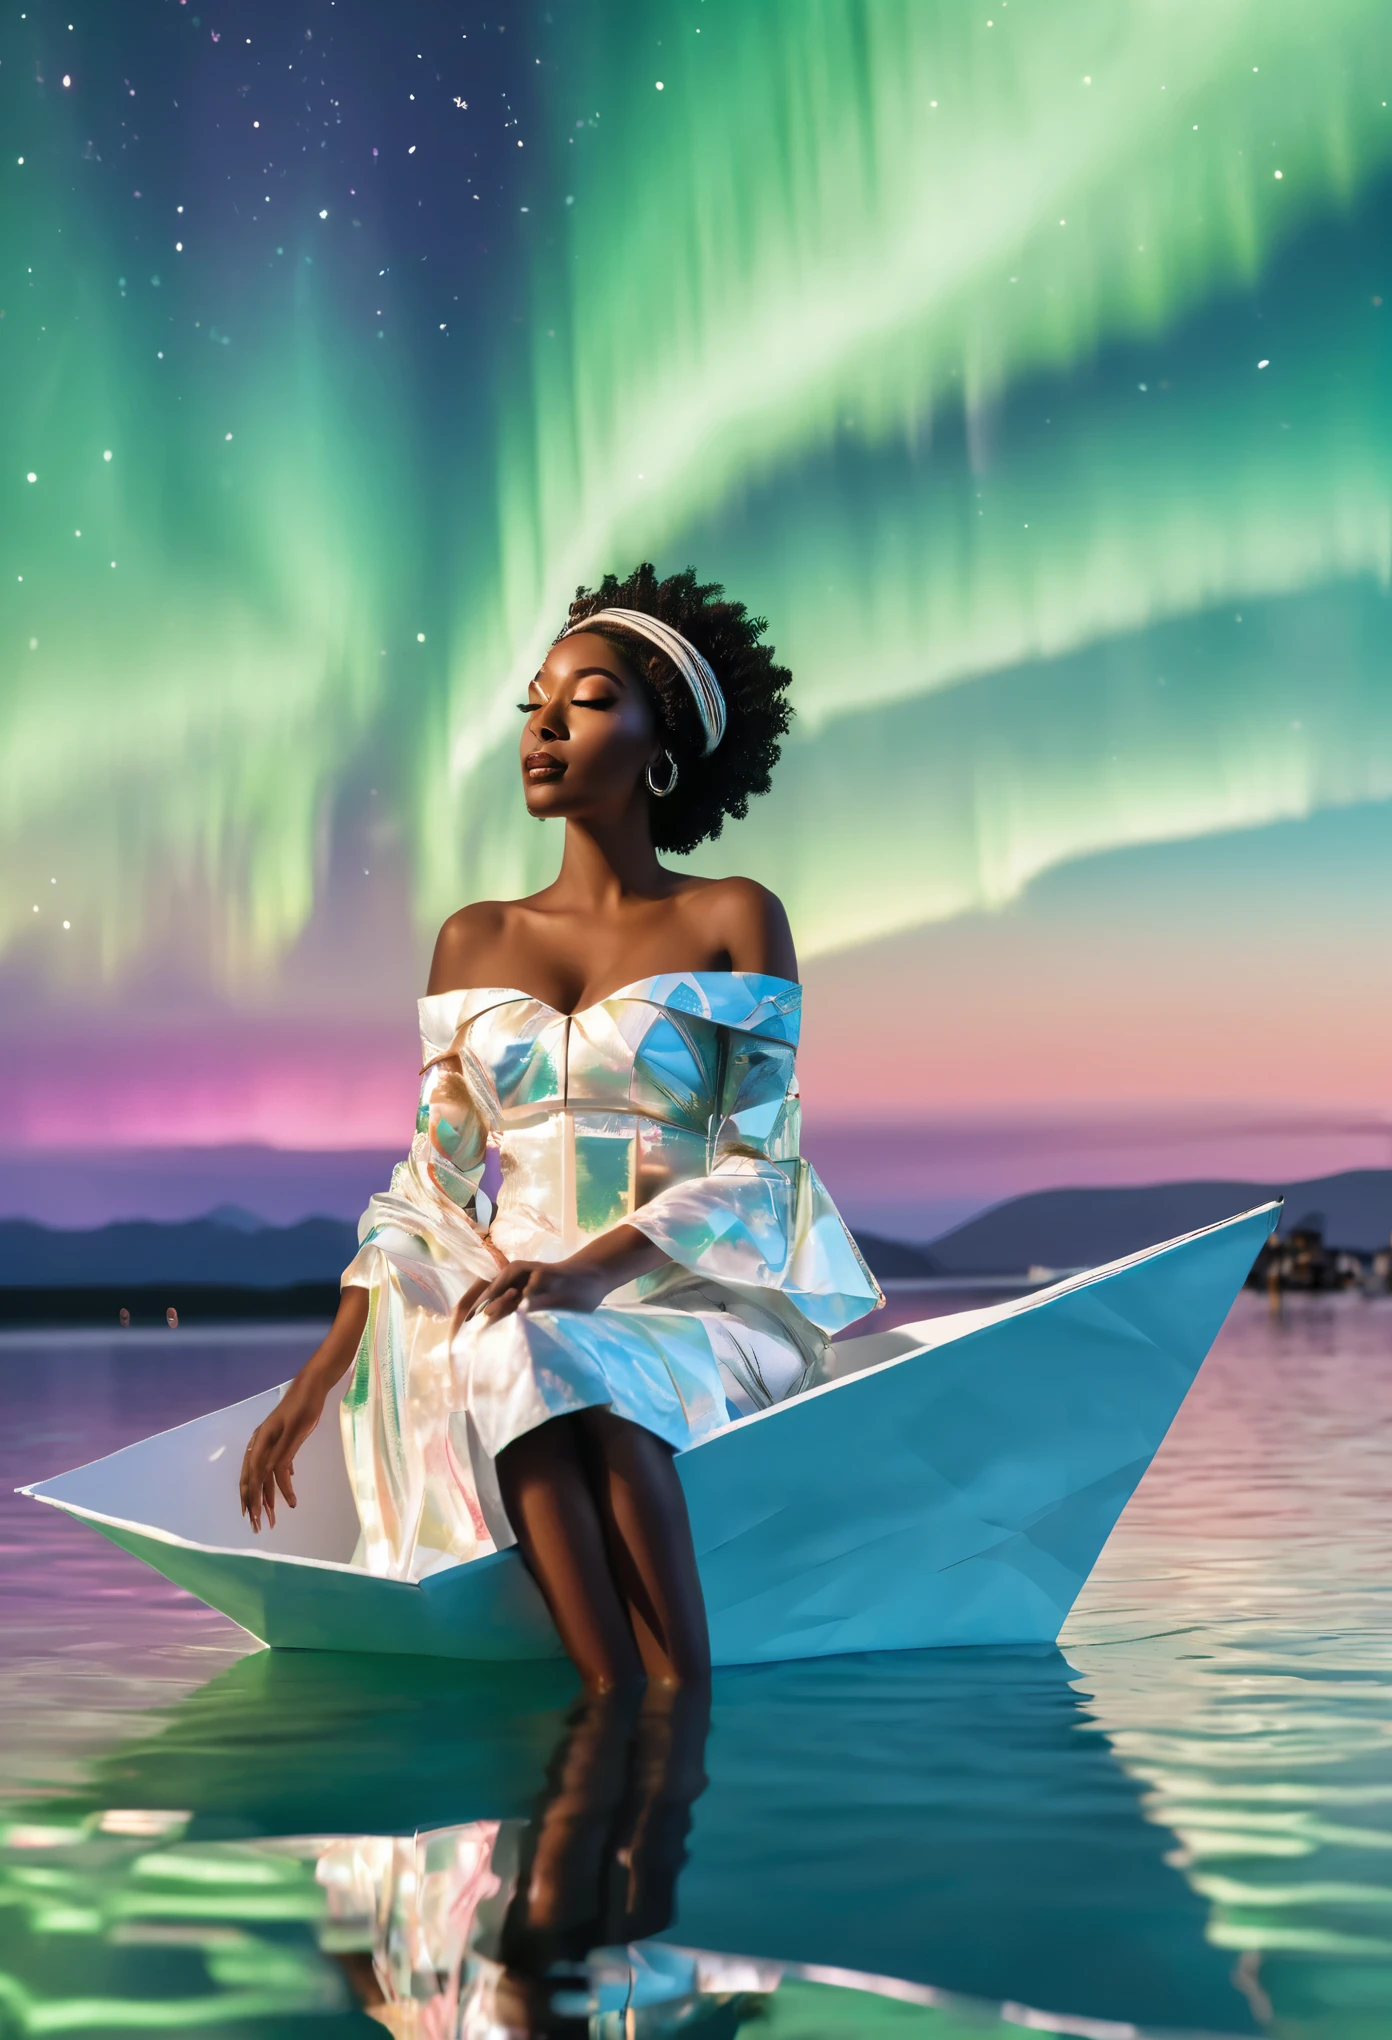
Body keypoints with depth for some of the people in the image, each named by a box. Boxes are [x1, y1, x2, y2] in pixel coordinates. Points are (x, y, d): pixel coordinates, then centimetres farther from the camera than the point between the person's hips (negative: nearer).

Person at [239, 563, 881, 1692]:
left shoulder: (734, 921, 4)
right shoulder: (476, 941, 15)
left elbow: (753, 1169, -5)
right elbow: (431, 1186, 12)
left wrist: (583, 1272, -21)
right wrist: (315, 1380, 1)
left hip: (695, 1303, -2)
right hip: (509, 1302, 3)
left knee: (584, 1378, -37)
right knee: (508, 1363, -35)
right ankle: (618, 1700, -41)